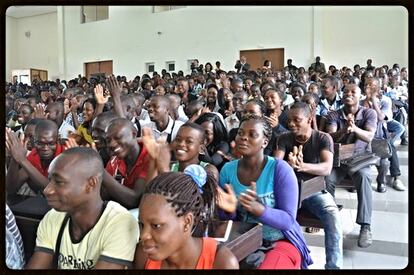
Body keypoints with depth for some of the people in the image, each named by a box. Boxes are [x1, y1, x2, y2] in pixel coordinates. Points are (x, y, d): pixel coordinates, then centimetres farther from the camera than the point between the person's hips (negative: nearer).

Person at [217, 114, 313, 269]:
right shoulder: (228, 170, -4)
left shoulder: (280, 169, -15)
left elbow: (288, 220, -16)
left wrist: (256, 208, -33)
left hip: (281, 242, -3)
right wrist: (230, 210, -21)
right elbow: (226, 220, 2)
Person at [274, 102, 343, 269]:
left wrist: (302, 166, -40)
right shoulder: (284, 138, 2)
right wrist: (289, 164, -37)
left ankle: (333, 266, -13)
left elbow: (327, 168, -20)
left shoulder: (323, 138, -5)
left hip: (315, 190, -1)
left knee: (333, 218, -30)